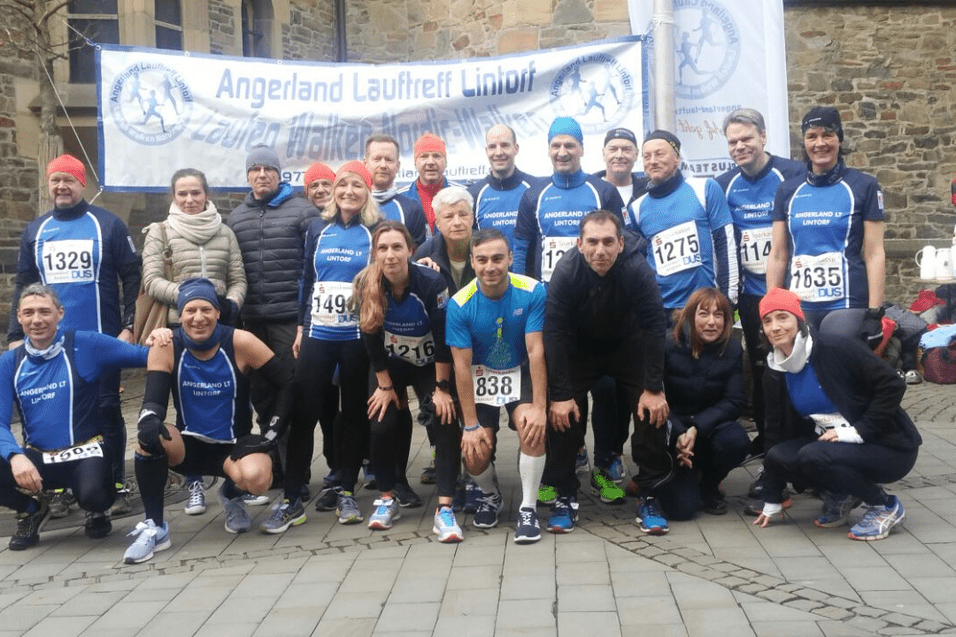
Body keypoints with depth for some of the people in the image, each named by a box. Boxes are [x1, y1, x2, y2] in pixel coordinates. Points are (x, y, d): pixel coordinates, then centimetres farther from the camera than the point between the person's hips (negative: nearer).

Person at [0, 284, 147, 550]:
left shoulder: (85, 345, -7)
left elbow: (142, 355, -12)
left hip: (84, 453, -3)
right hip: (37, 457, 3)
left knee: (93, 495, -35)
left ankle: (97, 511, 9)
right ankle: (31, 510, 10)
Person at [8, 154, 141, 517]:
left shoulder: (108, 225, -1)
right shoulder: (34, 231, 9)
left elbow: (131, 278, -2)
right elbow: (22, 287, 12)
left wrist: (129, 325, -10)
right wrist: (15, 335, 6)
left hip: (101, 339, -3)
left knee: (106, 411, 3)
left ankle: (117, 486, 11)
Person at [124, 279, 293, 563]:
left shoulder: (240, 342, -15)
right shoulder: (165, 347, -11)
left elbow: (288, 382, -10)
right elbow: (154, 400, -18)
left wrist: (270, 432, -13)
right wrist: (148, 420, -42)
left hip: (233, 445, -1)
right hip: (190, 444, 2)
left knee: (256, 477, -33)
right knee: (149, 437, -30)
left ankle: (231, 494, 7)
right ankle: (154, 527, -12)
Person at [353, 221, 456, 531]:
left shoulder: (431, 282, -26)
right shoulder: (366, 285, -19)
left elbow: (444, 338, -21)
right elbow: (371, 339, -9)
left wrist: (442, 387, -18)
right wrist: (385, 385, -6)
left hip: (431, 365, -2)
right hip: (389, 366, 2)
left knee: (447, 421, -19)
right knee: (381, 425, -11)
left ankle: (445, 506, -15)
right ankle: (388, 499, 8)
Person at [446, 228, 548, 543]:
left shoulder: (532, 292, -19)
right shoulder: (460, 304, -17)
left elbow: (536, 351, -18)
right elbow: (462, 366, -15)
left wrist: (540, 407, -24)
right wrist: (471, 425, -15)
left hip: (521, 373, 0)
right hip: (481, 376, 1)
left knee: (533, 427, -28)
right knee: (474, 454, -12)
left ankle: (528, 507, -8)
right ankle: (490, 496, 25)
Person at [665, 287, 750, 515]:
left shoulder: (732, 349, -5)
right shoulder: (668, 345, -13)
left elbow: (733, 402, -9)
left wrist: (696, 429, -24)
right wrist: (679, 433, -29)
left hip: (710, 422, 3)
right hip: (672, 425, -3)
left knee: (736, 441, -32)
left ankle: (709, 486, 1)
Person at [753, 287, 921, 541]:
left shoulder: (836, 348, -18)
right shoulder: (776, 373, 1)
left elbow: (893, 385, -18)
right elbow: (777, 429, 5)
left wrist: (859, 430, -23)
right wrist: (772, 501, 5)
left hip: (888, 447, -6)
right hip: (830, 443, 6)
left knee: (813, 456, -30)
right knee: (777, 457, -17)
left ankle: (884, 506, -7)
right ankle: (842, 496, 8)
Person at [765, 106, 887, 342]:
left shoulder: (863, 186, 1)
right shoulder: (788, 190, 9)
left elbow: (874, 254, -1)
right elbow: (777, 255, 10)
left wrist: (874, 312, -7)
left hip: (846, 306, -3)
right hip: (797, 306, 3)